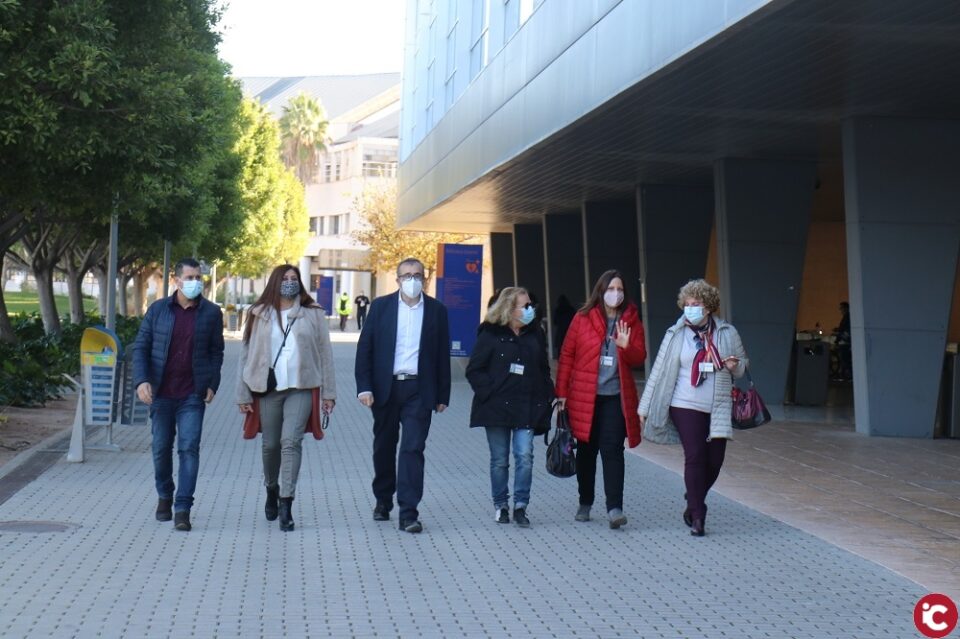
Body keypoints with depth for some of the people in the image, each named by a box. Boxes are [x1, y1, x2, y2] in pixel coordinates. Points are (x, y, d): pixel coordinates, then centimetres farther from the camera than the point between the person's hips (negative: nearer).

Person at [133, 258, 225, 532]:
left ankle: (182, 509, -7)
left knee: (189, 448, -8)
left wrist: (212, 384, -2)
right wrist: (141, 380, -11)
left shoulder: (211, 313, 1)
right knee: (161, 448, 11)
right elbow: (140, 347, 3)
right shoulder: (158, 309, 2)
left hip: (193, 395, -1)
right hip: (161, 393, 1)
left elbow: (216, 351, 7)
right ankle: (164, 497, 33)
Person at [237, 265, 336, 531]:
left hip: (300, 389, -1)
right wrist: (243, 394, 2)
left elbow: (324, 353, 7)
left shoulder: (313, 315, 8)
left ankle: (285, 504, -14)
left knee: (291, 442, -14)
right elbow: (247, 354, 7)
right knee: (270, 445, 7)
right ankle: (272, 490, 33)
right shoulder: (259, 315, 9)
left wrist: (328, 392, 2)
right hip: (268, 388, 1)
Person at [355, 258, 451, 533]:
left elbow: (443, 355, 6)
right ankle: (383, 500, 32)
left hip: (419, 390, -1)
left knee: (413, 449, -9)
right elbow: (364, 348, 2)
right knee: (384, 447, 13)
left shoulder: (436, 310, 4)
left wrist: (442, 395, 4)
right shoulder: (381, 306, 4)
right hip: (386, 387, 1)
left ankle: (409, 512, -10)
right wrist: (364, 387, -7)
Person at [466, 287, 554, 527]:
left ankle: (520, 507, -3)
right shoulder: (490, 334, -1)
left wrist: (545, 398, 7)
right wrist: (489, 393, -12)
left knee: (525, 456, -9)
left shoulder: (535, 335, 11)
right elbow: (474, 370, -1)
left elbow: (543, 370, 18)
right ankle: (500, 505, 16)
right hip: (497, 407, -2)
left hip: (527, 408, 2)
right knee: (500, 460, 5)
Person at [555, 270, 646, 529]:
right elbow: (566, 355, 3)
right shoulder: (583, 318, 1)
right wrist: (562, 392, -1)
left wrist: (626, 346, -15)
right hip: (584, 396, 0)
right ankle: (585, 503, 25)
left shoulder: (631, 320, 6)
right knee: (587, 449, 11)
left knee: (612, 450, -9)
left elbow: (639, 358, 7)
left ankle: (614, 508, -12)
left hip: (616, 397, 0)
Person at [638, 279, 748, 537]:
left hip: (718, 409, 3)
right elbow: (659, 371, 3)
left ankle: (693, 503, 29)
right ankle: (697, 516, -2)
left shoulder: (727, 332, 5)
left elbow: (742, 366, 17)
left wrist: (735, 366, -9)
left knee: (714, 461, 4)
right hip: (685, 406, -2)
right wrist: (645, 408, 2)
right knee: (695, 457, -9)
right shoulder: (675, 334, 1)